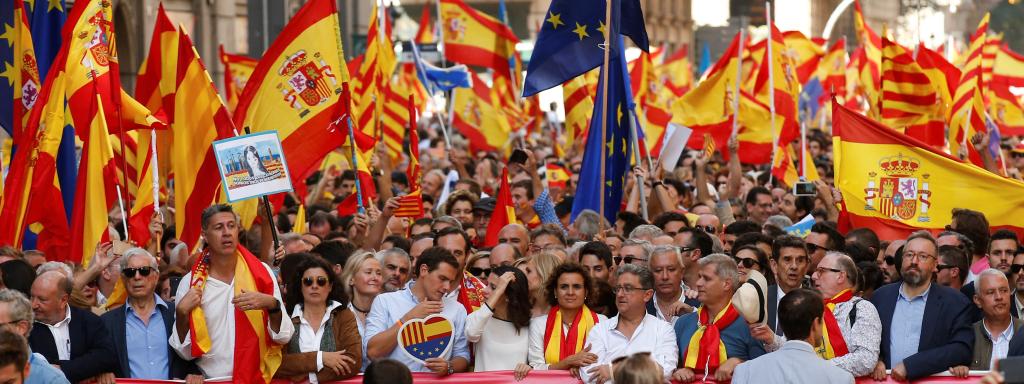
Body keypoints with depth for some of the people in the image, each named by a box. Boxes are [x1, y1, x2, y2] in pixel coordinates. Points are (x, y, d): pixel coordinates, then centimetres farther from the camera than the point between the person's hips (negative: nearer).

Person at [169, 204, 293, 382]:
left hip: (255, 378, 0)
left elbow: (283, 337, 3)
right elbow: (186, 352, 5)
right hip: (208, 379, 0)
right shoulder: (191, 282, 4)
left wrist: (271, 305, -13)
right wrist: (182, 312, -9)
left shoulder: (261, 273, 5)